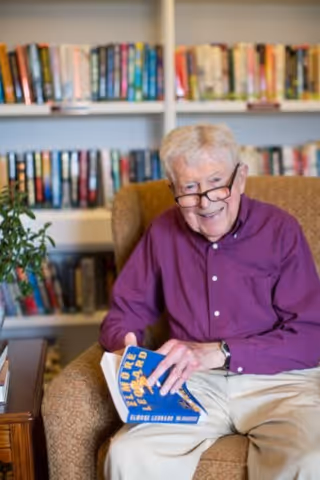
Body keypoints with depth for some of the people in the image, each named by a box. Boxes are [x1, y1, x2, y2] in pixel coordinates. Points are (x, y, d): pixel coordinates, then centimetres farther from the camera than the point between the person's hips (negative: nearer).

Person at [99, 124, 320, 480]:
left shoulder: (280, 229, -1)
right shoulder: (163, 232, 8)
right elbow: (123, 315, 13)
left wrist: (218, 353, -15)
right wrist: (129, 351, -11)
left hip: (275, 379, -1)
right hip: (192, 383, 2)